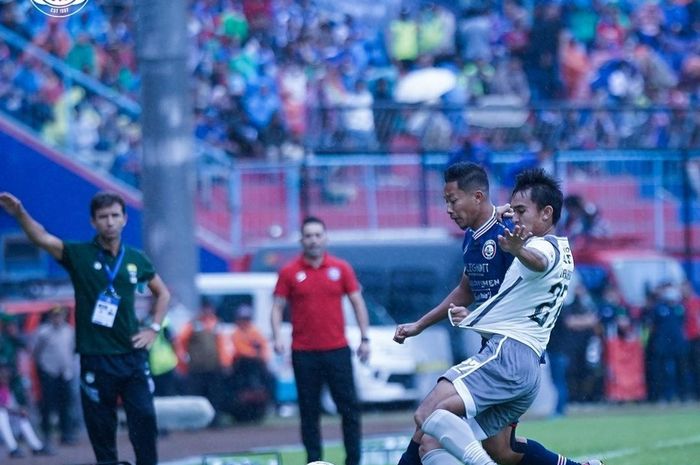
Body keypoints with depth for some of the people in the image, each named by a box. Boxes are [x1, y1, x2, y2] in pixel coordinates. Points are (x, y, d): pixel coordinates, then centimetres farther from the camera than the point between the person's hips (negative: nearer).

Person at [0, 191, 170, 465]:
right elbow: (42, 239, -22)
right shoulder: (79, 255, -4)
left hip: (133, 357, 2)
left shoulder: (136, 259, 6)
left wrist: (154, 329, 10)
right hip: (95, 358, -2)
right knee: (101, 430, 3)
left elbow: (162, 292, 23)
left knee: (144, 421, -1)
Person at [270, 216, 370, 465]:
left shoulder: (341, 268, 5)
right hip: (304, 353, -1)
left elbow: (357, 303, 9)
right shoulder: (289, 272, 3)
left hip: (337, 350, 1)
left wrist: (365, 338, 2)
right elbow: (277, 307, 4)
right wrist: (277, 337, -10)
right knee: (309, 412, 3)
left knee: (349, 407, -2)